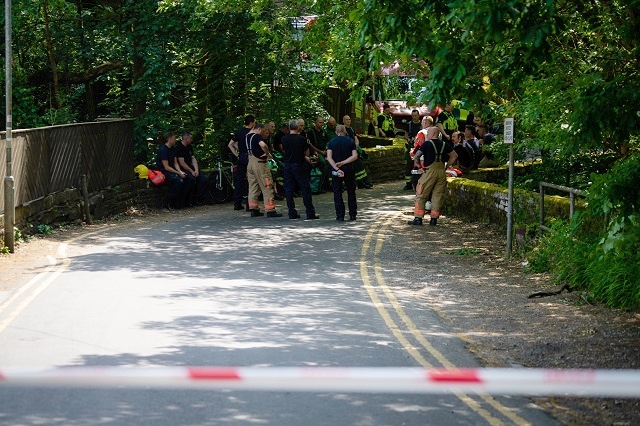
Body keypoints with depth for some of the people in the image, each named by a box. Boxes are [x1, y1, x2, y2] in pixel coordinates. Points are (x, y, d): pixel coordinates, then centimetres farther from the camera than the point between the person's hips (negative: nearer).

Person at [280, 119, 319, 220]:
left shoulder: (284, 139, -1)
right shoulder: (302, 139, -10)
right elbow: (307, 153, -3)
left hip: (287, 165, 3)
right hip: (299, 165, -3)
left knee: (289, 190, 7)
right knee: (305, 189, 2)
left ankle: (292, 213, 5)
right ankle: (310, 213, 1)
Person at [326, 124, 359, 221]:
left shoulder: (331, 142, 1)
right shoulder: (350, 141, 2)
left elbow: (329, 157, -12)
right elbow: (355, 156, -9)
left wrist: (337, 168, -18)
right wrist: (343, 163, -12)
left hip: (336, 171, -1)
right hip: (349, 170, 1)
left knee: (337, 193, 4)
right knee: (351, 192, 12)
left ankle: (340, 216, -1)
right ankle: (352, 214, 13)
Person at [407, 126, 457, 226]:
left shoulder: (427, 144, -5)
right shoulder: (444, 144, 10)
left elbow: (416, 156, -12)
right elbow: (454, 156, 17)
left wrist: (419, 167, -1)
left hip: (430, 171, -5)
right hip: (442, 172, 5)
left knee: (421, 195, 3)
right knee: (437, 196, 9)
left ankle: (418, 218, 1)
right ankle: (434, 219, 9)